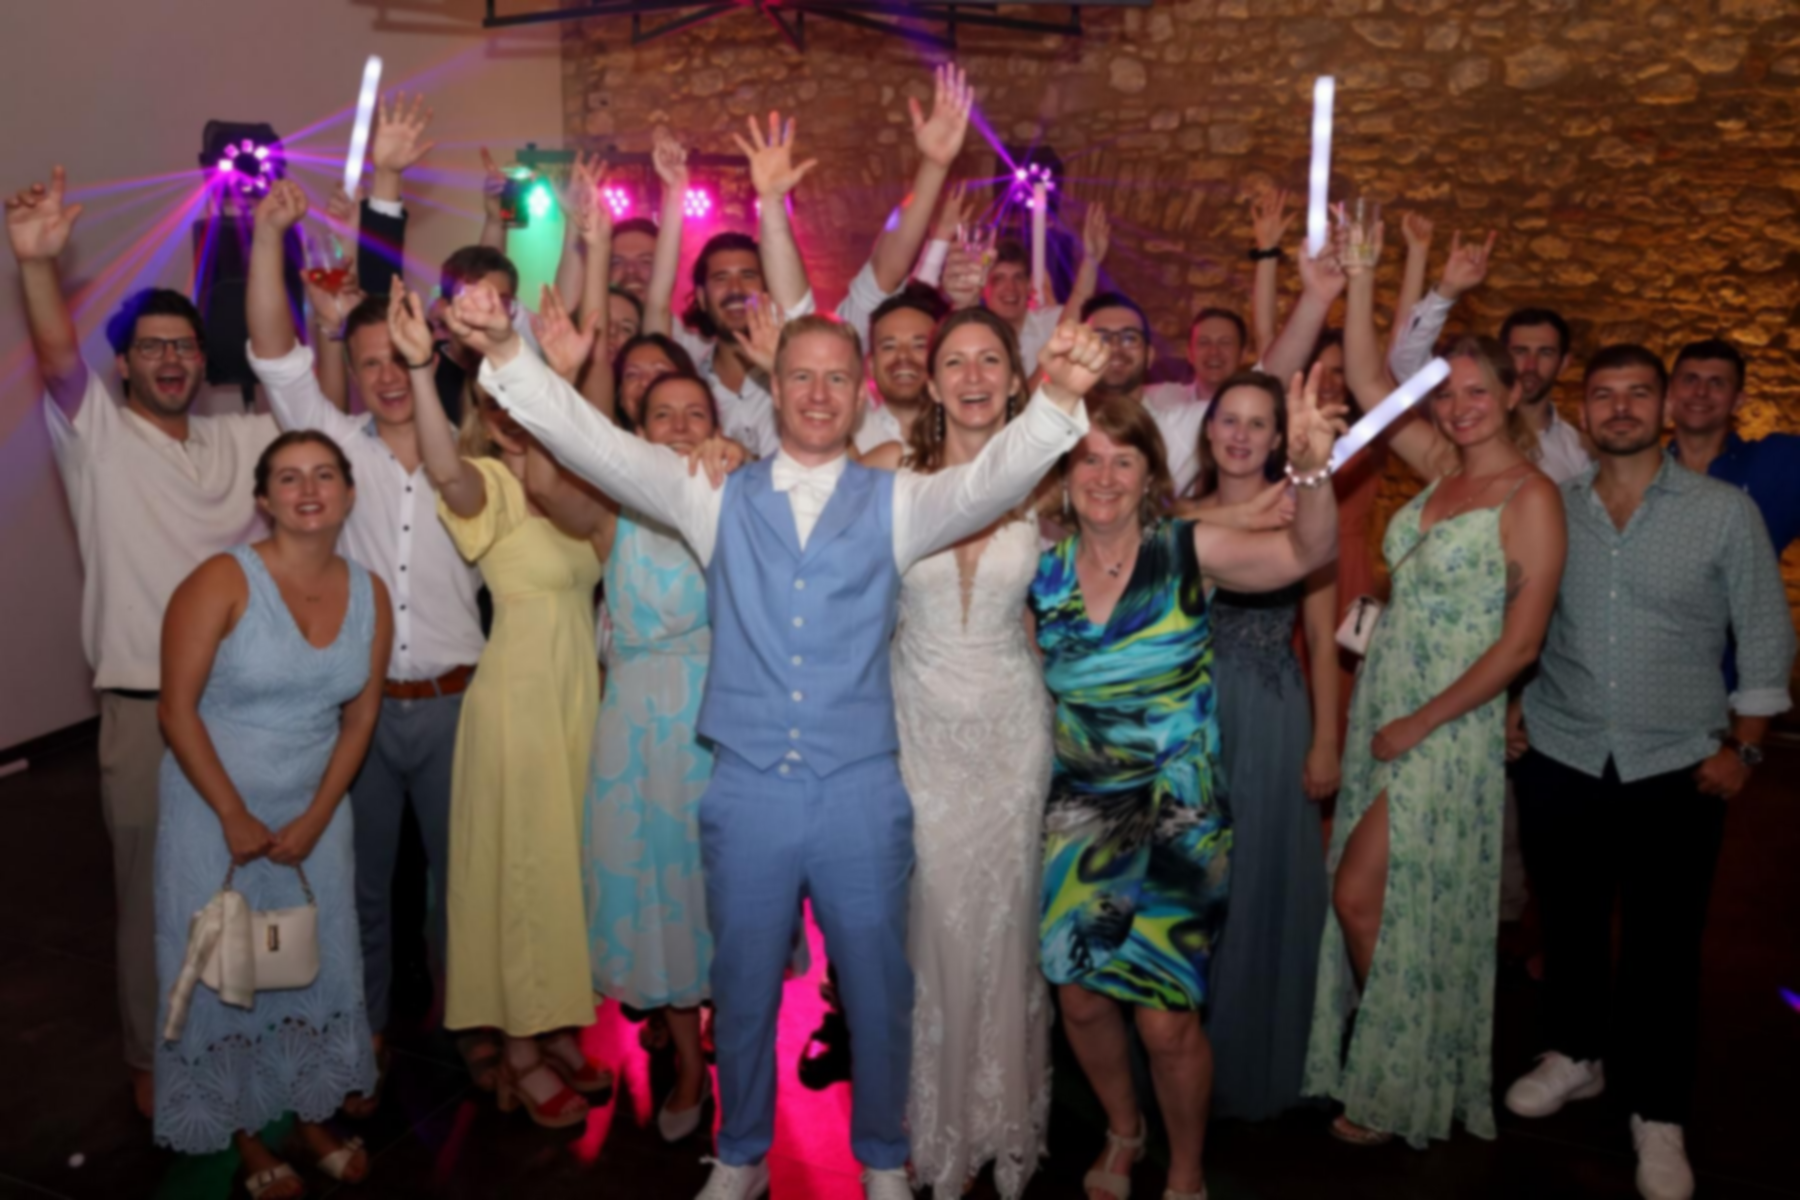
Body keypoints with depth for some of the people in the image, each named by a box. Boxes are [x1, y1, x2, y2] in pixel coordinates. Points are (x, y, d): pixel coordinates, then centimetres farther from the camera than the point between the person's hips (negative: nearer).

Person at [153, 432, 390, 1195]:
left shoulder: (369, 595, -3)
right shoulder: (223, 582, -17)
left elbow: (360, 718, 2)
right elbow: (176, 709, -16)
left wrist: (315, 818, -5)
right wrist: (236, 818, -13)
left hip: (313, 813, 4)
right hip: (214, 810, -3)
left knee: (318, 964, 11)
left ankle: (315, 1111, 30)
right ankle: (245, 1133, 26)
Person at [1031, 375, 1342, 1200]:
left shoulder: (1187, 552, -9)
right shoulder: (1045, 571, 0)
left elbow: (1306, 553, -25)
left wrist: (1311, 470, -41)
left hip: (1177, 819, -3)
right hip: (1080, 814, 3)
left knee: (1165, 1018, -3)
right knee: (1081, 998, 9)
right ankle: (1122, 1133, 41)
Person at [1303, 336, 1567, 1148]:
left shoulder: (1531, 497, -13)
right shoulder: (1442, 474, 7)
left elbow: (1520, 643, -16)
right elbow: (1367, 381, 12)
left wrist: (1418, 724, -14)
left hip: (1446, 728, -7)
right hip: (1382, 709, 7)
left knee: (1361, 899, -2)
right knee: (1380, 900, 14)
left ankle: (1396, 1089, 19)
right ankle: (1386, 1065, 33)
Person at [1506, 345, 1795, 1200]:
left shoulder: (1725, 511, -3)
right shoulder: (1551, 510, 2)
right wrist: (1511, 704, 0)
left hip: (1676, 768, -2)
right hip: (1559, 758, 2)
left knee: (1662, 943, 3)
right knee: (1568, 920, 15)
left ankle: (1657, 1115, 19)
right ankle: (1575, 1056, 36)